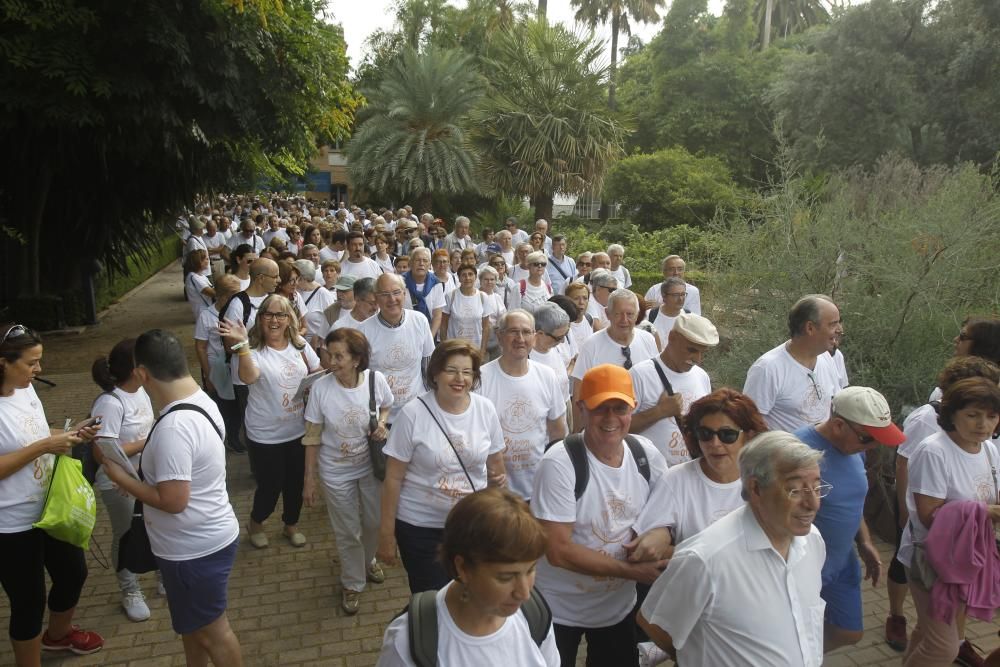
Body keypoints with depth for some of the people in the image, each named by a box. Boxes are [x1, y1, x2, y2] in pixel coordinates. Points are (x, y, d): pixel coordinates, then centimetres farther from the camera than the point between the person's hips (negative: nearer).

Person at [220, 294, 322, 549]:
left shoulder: (299, 345, -2)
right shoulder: (253, 349, -17)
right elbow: (248, 377, -37)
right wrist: (242, 344, -47)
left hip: (298, 430, 5)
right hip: (265, 435, -4)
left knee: (295, 482, 18)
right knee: (270, 485, 7)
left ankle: (291, 525, 42)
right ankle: (255, 524, 38)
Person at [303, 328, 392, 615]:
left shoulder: (376, 380, -18)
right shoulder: (320, 388, -21)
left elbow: (387, 406, 5)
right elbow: (312, 437, -10)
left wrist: (382, 422, -18)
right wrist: (310, 479, -6)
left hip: (370, 466, 2)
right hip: (336, 473, -2)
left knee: (374, 522, 20)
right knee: (348, 532, 12)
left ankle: (368, 560, 54)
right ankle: (353, 583, 38)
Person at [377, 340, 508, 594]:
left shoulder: (486, 409, -5)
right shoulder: (412, 414, -15)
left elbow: (495, 461, 9)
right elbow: (393, 478, -10)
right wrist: (386, 533, -7)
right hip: (420, 526, -3)